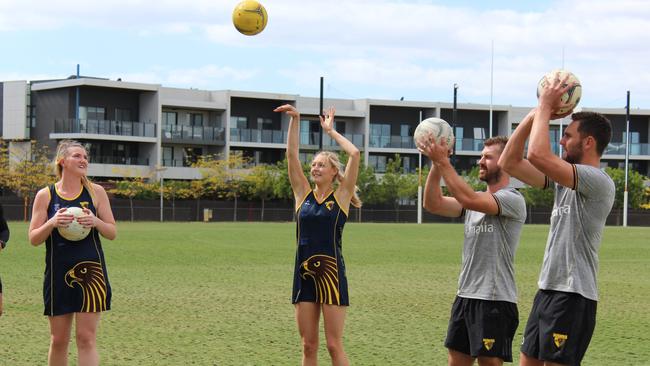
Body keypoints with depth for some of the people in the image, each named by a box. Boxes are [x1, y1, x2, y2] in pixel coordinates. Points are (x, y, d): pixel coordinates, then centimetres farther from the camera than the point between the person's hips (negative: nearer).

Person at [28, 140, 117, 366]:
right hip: (58, 273, 1)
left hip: (90, 271, -1)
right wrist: (52, 223, -17)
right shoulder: (45, 195, 2)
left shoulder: (96, 192, 3)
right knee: (58, 340, 8)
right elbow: (33, 239, 1)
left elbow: (112, 233, 5)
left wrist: (96, 222, -15)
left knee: (86, 338, -6)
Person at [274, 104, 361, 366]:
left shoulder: (340, 196, 0)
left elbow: (355, 154, -8)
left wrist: (331, 131, 3)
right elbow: (291, 154, 3)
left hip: (331, 273, -4)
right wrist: (295, 120, -4)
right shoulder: (303, 193, 9)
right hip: (304, 273, 4)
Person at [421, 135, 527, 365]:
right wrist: (436, 164, -5)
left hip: (495, 300, -8)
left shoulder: (513, 200, -12)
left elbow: (468, 199, -26)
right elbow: (432, 204, 5)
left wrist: (443, 161, -21)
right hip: (465, 295, 8)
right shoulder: (476, 200, 14)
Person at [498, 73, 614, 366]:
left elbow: (538, 155, -27)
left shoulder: (599, 182, -15)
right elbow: (509, 162, 12)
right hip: (547, 289, 10)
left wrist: (546, 106, -13)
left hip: (573, 295, -10)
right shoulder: (564, 178, 14)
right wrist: (536, 114, 6)